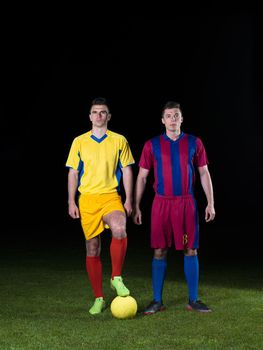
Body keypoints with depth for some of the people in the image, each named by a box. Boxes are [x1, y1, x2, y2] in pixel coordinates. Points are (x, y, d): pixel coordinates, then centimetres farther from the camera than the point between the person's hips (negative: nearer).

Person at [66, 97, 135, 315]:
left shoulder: (119, 141, 6)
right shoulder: (79, 142, 8)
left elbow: (127, 171, 8)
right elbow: (73, 173, 9)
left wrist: (128, 199, 0)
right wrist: (71, 202, 2)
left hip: (111, 197, -1)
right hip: (87, 200, 2)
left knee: (119, 229, -32)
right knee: (92, 249, 4)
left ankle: (117, 278, -13)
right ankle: (99, 298, 14)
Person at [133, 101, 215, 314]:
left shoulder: (194, 143, 5)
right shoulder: (152, 145, 3)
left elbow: (204, 173, 8)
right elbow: (142, 177, 6)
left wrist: (210, 203, 2)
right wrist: (136, 206, 2)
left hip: (187, 204, 1)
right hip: (161, 204, 0)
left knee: (191, 250, 3)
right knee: (159, 252, 1)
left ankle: (193, 300, 13)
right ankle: (157, 301, 10)